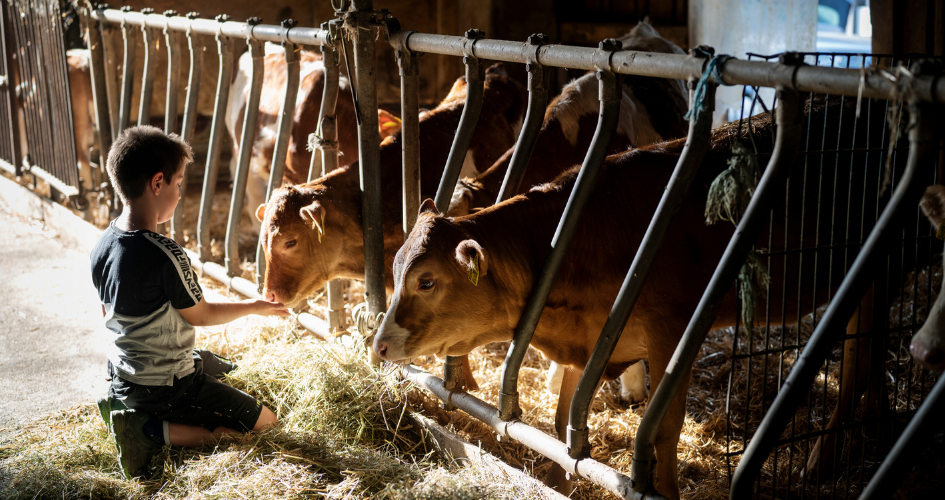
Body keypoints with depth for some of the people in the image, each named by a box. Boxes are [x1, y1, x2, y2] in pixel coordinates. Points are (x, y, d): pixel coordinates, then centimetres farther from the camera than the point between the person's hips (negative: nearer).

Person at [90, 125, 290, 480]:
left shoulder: (102, 244, -4)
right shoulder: (165, 255, -28)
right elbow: (201, 315, -13)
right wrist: (254, 307, 4)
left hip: (121, 376, 9)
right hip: (167, 384, -9)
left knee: (222, 368, 35)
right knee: (267, 423, -2)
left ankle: (127, 405, 15)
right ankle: (152, 430, -9)